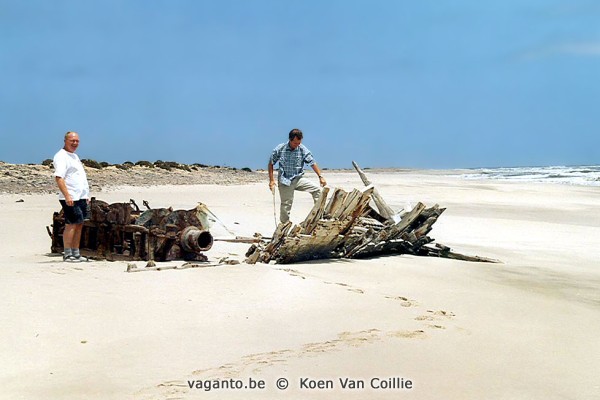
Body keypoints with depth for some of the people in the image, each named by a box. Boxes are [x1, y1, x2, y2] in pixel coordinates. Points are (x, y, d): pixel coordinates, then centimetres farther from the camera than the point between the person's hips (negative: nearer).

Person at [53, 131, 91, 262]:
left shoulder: (75, 156, 20)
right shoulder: (61, 156, -9)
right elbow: (59, 178, -19)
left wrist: (86, 195, 20)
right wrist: (67, 195, -26)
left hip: (81, 197, 9)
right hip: (70, 198, -9)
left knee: (79, 225, 9)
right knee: (71, 225, -7)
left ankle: (76, 254, 14)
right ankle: (67, 255, -1)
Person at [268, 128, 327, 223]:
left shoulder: (303, 150, -4)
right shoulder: (279, 149, -7)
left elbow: (312, 163, -3)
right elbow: (271, 164, 1)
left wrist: (320, 176, -12)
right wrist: (271, 180, -4)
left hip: (298, 179, 2)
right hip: (285, 181, -2)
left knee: (316, 189, -16)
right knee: (286, 204, 0)